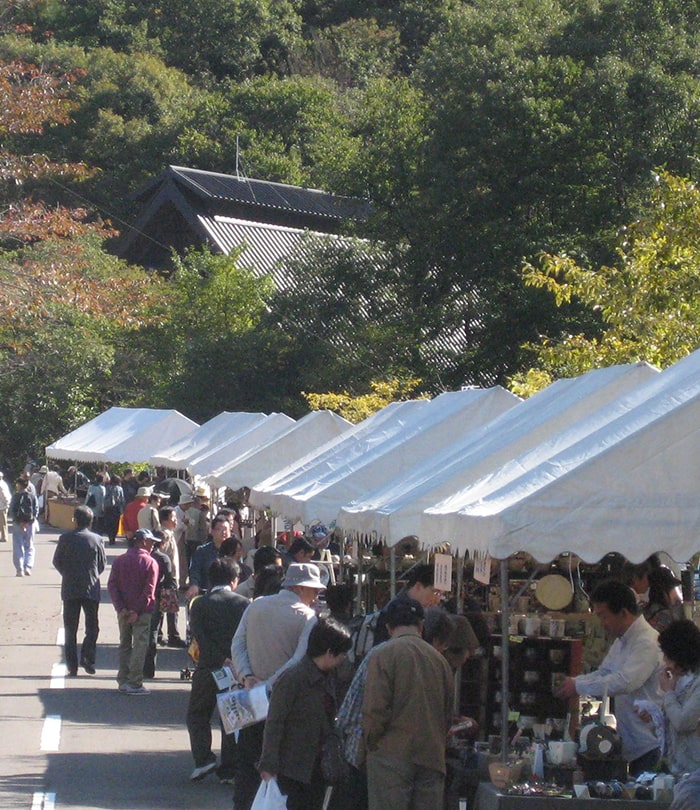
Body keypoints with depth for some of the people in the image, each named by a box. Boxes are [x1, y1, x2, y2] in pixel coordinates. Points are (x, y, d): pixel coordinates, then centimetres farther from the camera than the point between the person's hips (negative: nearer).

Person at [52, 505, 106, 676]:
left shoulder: (65, 538, -6)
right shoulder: (96, 539, -5)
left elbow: (57, 562, 2)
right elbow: (103, 563, 3)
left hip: (69, 589, 0)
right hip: (91, 589, 0)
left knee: (70, 629, 7)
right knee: (92, 627, 10)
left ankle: (72, 665, 3)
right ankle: (88, 658, -6)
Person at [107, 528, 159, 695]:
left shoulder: (119, 561, 7)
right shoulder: (151, 563, -6)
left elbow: (112, 585, -2)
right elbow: (149, 590, -14)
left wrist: (121, 608, -8)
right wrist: (137, 611, -13)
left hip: (123, 611, 4)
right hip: (142, 612, -4)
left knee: (124, 645, 14)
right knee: (140, 646, -2)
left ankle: (123, 681, 16)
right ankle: (134, 683, -6)